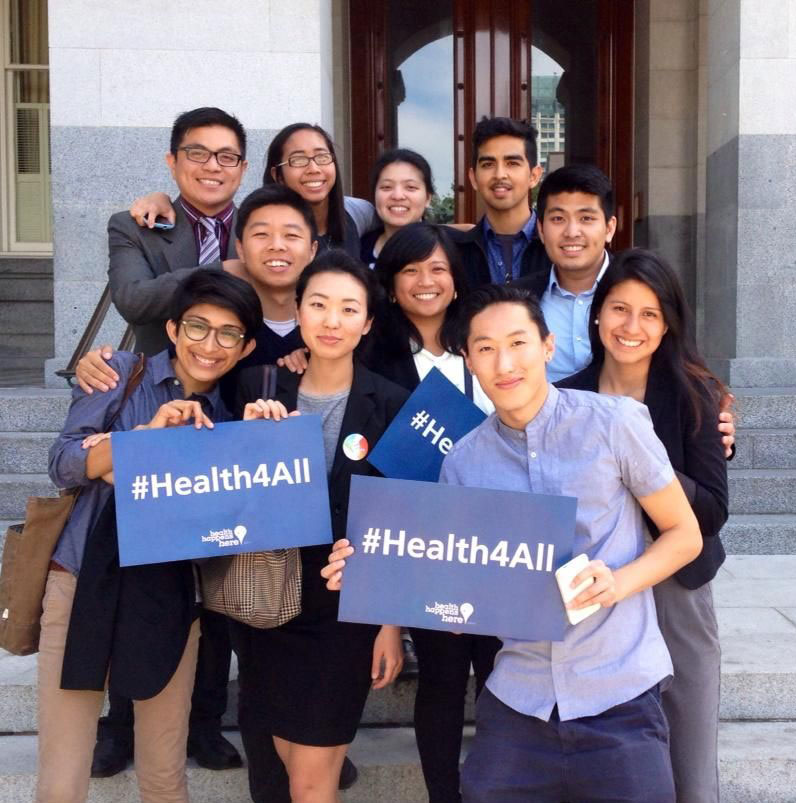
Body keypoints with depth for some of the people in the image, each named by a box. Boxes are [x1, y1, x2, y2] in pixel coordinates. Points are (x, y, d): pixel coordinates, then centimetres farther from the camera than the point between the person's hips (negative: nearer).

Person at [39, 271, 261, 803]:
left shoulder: (229, 416, 8)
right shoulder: (122, 373, 2)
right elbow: (63, 465, -8)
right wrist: (149, 431, -20)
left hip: (169, 599, 2)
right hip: (84, 585, -2)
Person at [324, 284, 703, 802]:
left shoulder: (613, 422, -7)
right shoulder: (462, 463, 2)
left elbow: (685, 535, 1)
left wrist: (618, 583, -16)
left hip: (619, 692, -2)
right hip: (517, 697, 3)